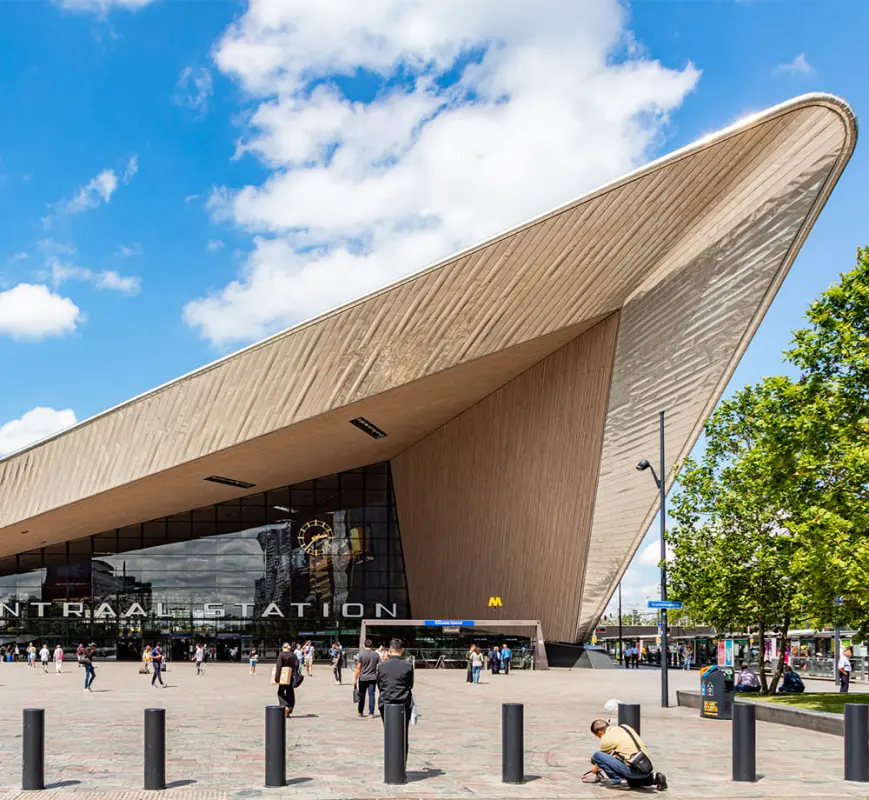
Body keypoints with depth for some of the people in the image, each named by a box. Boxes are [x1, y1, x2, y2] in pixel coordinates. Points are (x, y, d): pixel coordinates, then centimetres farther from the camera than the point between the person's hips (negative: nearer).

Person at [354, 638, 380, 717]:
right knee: (371, 695, 3)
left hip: (363, 678, -1)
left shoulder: (361, 654, -8)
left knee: (362, 696, 10)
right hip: (373, 678, 1)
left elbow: (358, 668, -9)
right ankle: (371, 713, 1)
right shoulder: (376, 654, -1)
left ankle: (360, 712, 20)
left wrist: (355, 679, -4)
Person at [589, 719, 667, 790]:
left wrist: (596, 768, 35)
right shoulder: (626, 727, 19)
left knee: (597, 755, -8)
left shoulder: (606, 738, -1)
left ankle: (618, 781, -7)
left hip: (634, 770, -8)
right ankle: (653, 777, 15)